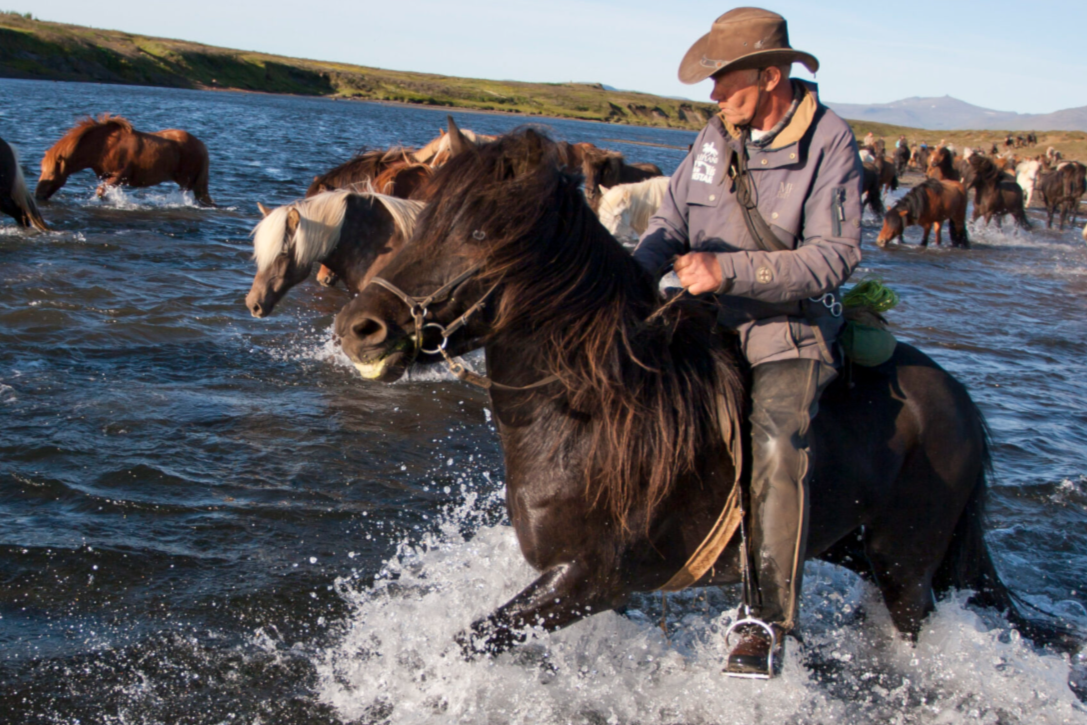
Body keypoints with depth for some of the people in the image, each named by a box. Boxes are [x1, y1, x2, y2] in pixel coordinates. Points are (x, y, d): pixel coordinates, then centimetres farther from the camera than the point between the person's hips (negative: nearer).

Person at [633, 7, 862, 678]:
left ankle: (767, 621, -24)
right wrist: (638, 270, -7)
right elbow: (673, 221, 14)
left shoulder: (829, 142, -10)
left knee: (775, 442, -30)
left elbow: (835, 256, -18)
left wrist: (729, 269, -26)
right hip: (708, 325, 6)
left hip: (791, 331, -6)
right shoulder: (718, 136, 7)